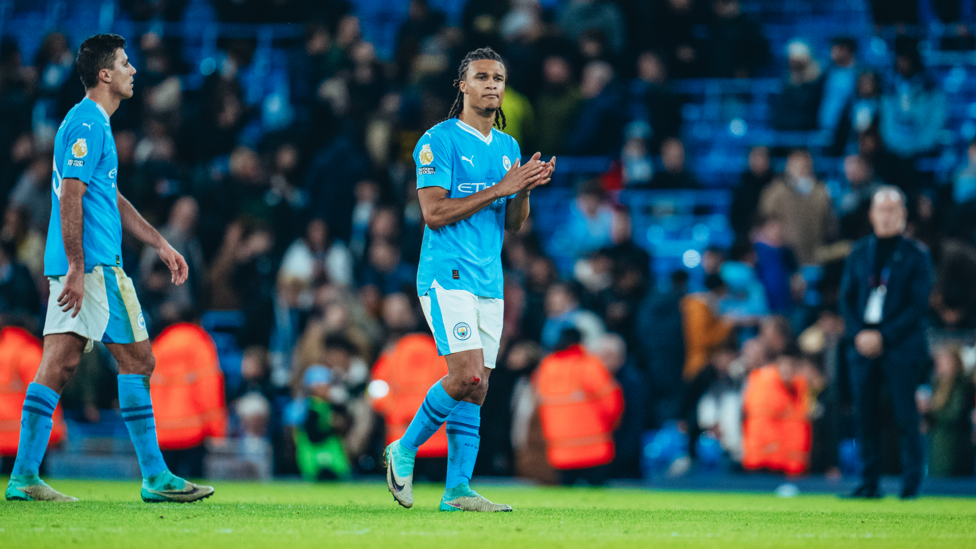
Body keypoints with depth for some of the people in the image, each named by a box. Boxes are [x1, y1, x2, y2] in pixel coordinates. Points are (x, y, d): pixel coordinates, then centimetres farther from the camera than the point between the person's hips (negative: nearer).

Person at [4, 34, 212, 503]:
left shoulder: (91, 122, 21)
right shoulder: (88, 123, -11)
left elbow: (113, 200, 28)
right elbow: (70, 198, -18)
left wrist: (160, 244, 27)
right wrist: (76, 269, -22)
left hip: (79, 266, 10)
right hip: (94, 263, -10)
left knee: (58, 366, 4)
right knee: (137, 359, -3)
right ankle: (156, 477, 1)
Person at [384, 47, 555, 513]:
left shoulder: (508, 147, 16)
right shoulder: (440, 140, -5)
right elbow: (434, 212, -14)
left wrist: (525, 190, -4)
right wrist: (499, 188, -15)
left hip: (489, 280, 7)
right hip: (446, 276, -7)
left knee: (476, 389, 2)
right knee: (467, 375, -18)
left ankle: (458, 489, 4)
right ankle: (405, 450, 0)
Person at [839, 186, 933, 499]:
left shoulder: (916, 255, 1)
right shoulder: (859, 253, 13)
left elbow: (919, 305, -4)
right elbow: (846, 298, 12)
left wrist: (884, 337, -11)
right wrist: (859, 334, -5)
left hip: (900, 347, -4)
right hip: (863, 346, 4)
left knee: (905, 418, -6)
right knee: (865, 416, 2)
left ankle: (912, 484, -2)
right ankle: (869, 482, 8)